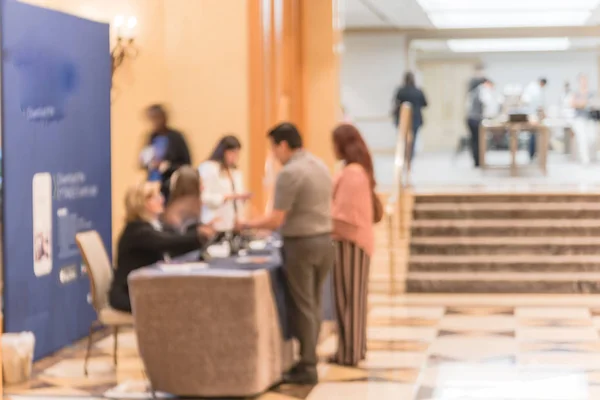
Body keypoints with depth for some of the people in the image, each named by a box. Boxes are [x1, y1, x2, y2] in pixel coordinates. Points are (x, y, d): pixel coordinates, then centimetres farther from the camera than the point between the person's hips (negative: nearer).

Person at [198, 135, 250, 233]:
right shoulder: (208, 168, -6)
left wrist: (242, 197, 1)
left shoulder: (236, 172, 18)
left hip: (233, 225, 7)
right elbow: (203, 197, -16)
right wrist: (229, 197, -20)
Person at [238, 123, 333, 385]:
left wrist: (248, 225, -2)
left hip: (301, 244, -8)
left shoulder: (289, 173, -16)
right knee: (313, 305, 14)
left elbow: (276, 220, -17)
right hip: (324, 240, 8)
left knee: (302, 307, 0)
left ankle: (307, 368, 4)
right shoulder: (320, 166, 11)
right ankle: (308, 359, 19)